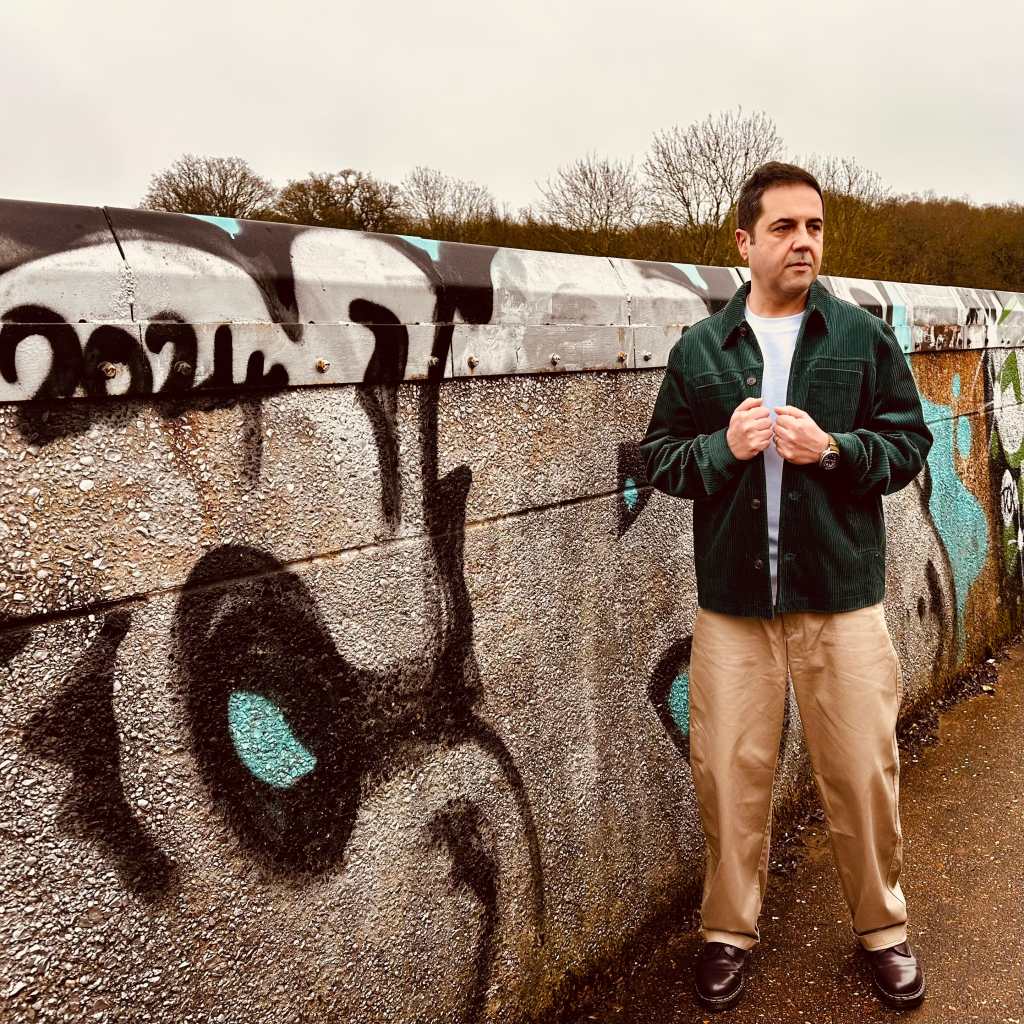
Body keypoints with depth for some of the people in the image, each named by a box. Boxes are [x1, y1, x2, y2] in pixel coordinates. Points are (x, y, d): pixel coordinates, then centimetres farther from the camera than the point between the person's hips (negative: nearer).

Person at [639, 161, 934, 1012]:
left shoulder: (864, 337, 3)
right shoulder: (699, 349, 4)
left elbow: (909, 443, 3)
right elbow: (659, 457, 6)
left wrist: (833, 447, -15)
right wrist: (722, 446, -13)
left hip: (843, 597, 0)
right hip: (732, 600, 1)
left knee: (863, 772, 9)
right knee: (729, 773, 9)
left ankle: (883, 927, 32)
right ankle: (730, 930, 29)